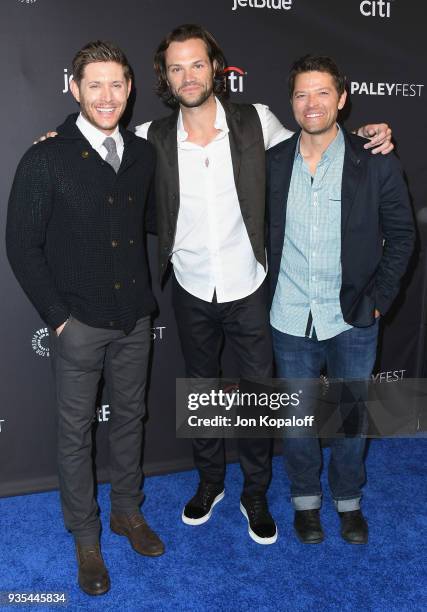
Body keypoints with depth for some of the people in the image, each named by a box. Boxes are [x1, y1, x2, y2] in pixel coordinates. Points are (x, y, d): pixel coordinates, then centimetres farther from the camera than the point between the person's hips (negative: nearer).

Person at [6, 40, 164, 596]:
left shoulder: (143, 155, 3)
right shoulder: (46, 159, -11)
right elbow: (22, 243, -9)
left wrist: (146, 293, 6)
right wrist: (56, 314, -11)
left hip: (135, 318, 4)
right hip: (79, 323, -4)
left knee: (130, 416, 17)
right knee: (76, 430, 9)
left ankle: (128, 511, 39)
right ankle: (86, 538, 28)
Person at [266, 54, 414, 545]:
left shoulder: (375, 163, -8)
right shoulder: (273, 162, -2)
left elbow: (401, 234, 0)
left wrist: (378, 298, -5)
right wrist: (265, 291, 3)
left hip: (352, 320, -1)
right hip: (290, 320, 1)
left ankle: (348, 500, 39)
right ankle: (305, 498, 38)